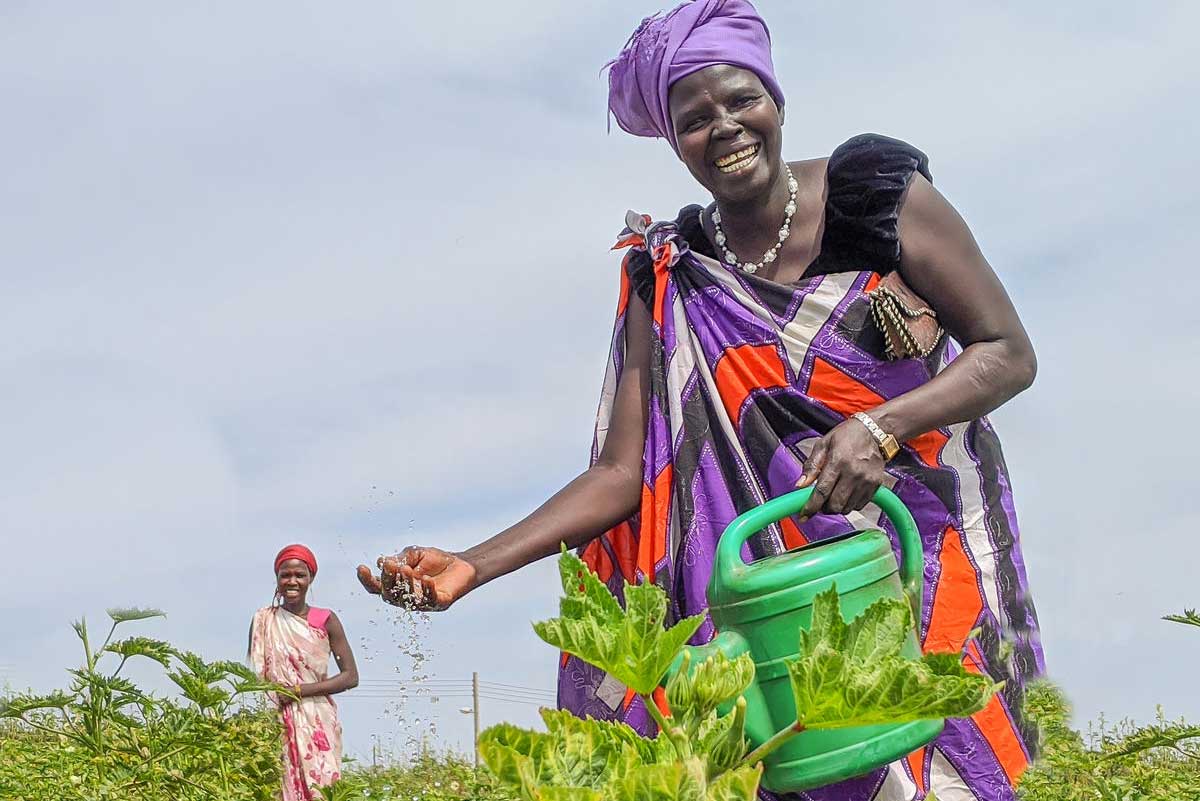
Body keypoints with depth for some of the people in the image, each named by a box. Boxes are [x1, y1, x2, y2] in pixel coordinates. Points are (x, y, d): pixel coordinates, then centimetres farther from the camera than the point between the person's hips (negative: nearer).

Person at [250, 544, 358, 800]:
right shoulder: (263, 620, 6)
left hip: (317, 723, -1)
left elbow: (351, 676, -2)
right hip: (276, 723, 1)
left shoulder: (325, 621, 1)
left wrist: (299, 690, -10)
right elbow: (255, 675, 12)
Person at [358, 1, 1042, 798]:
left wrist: (878, 426, -21)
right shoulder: (669, 283, -1)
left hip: (931, 545, -1)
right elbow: (621, 475, -4)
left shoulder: (881, 193, -6)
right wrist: (474, 566, -16)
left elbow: (1010, 352, -4)